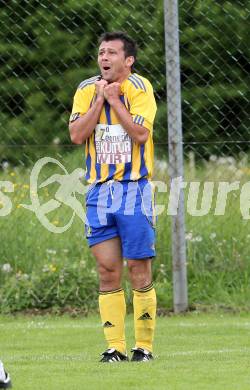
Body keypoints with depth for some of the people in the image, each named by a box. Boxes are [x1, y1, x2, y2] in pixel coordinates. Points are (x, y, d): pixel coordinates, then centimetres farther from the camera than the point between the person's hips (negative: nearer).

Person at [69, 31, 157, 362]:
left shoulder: (139, 87, -5)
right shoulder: (87, 89, 7)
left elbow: (141, 133, -17)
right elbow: (77, 135, -4)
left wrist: (113, 99, -14)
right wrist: (100, 100, -8)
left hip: (134, 189, -4)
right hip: (99, 191, 4)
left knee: (138, 268, -4)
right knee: (108, 270, 1)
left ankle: (144, 346, 3)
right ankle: (115, 346, 4)